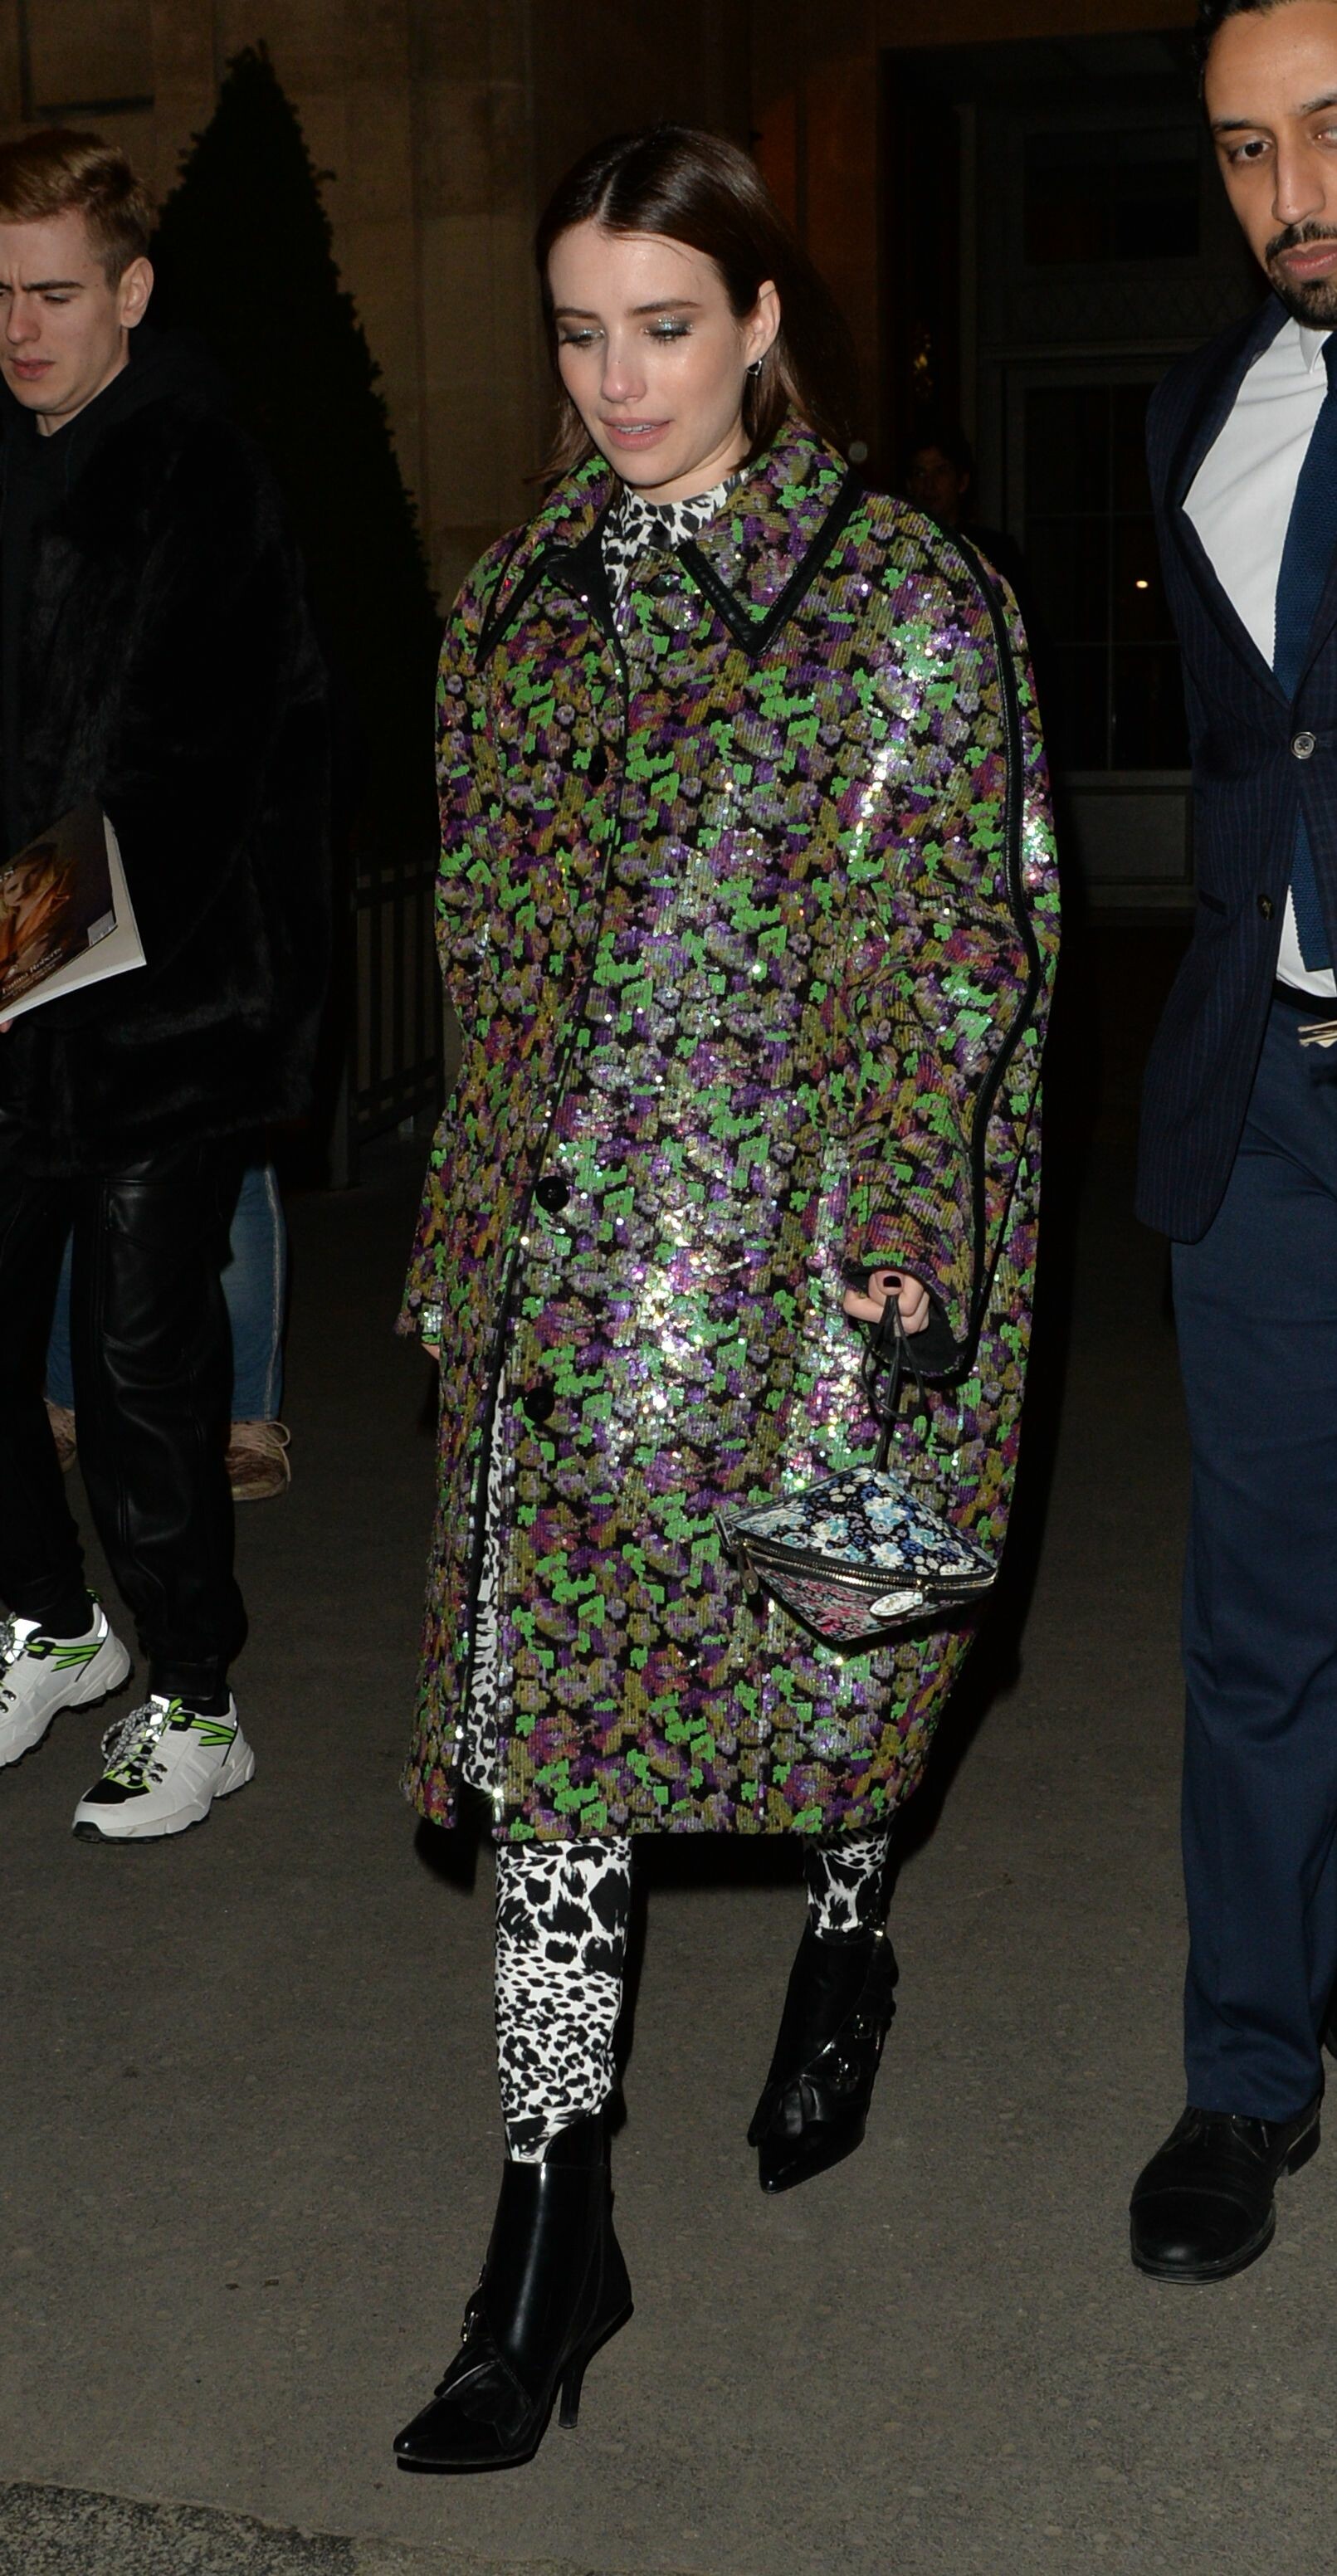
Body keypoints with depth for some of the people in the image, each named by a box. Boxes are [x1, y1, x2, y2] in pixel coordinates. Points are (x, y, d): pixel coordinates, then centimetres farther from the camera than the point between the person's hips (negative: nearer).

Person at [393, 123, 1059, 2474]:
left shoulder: (911, 607, -6)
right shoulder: (513, 601, 9)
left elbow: (966, 960, -7)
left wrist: (907, 1253, -12)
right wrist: (472, 1225, 14)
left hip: (814, 1260, -4)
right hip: (564, 1264, 4)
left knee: (821, 1652, 12)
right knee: (542, 1713, 2)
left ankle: (841, 1948, 46)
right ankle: (553, 2235, 12)